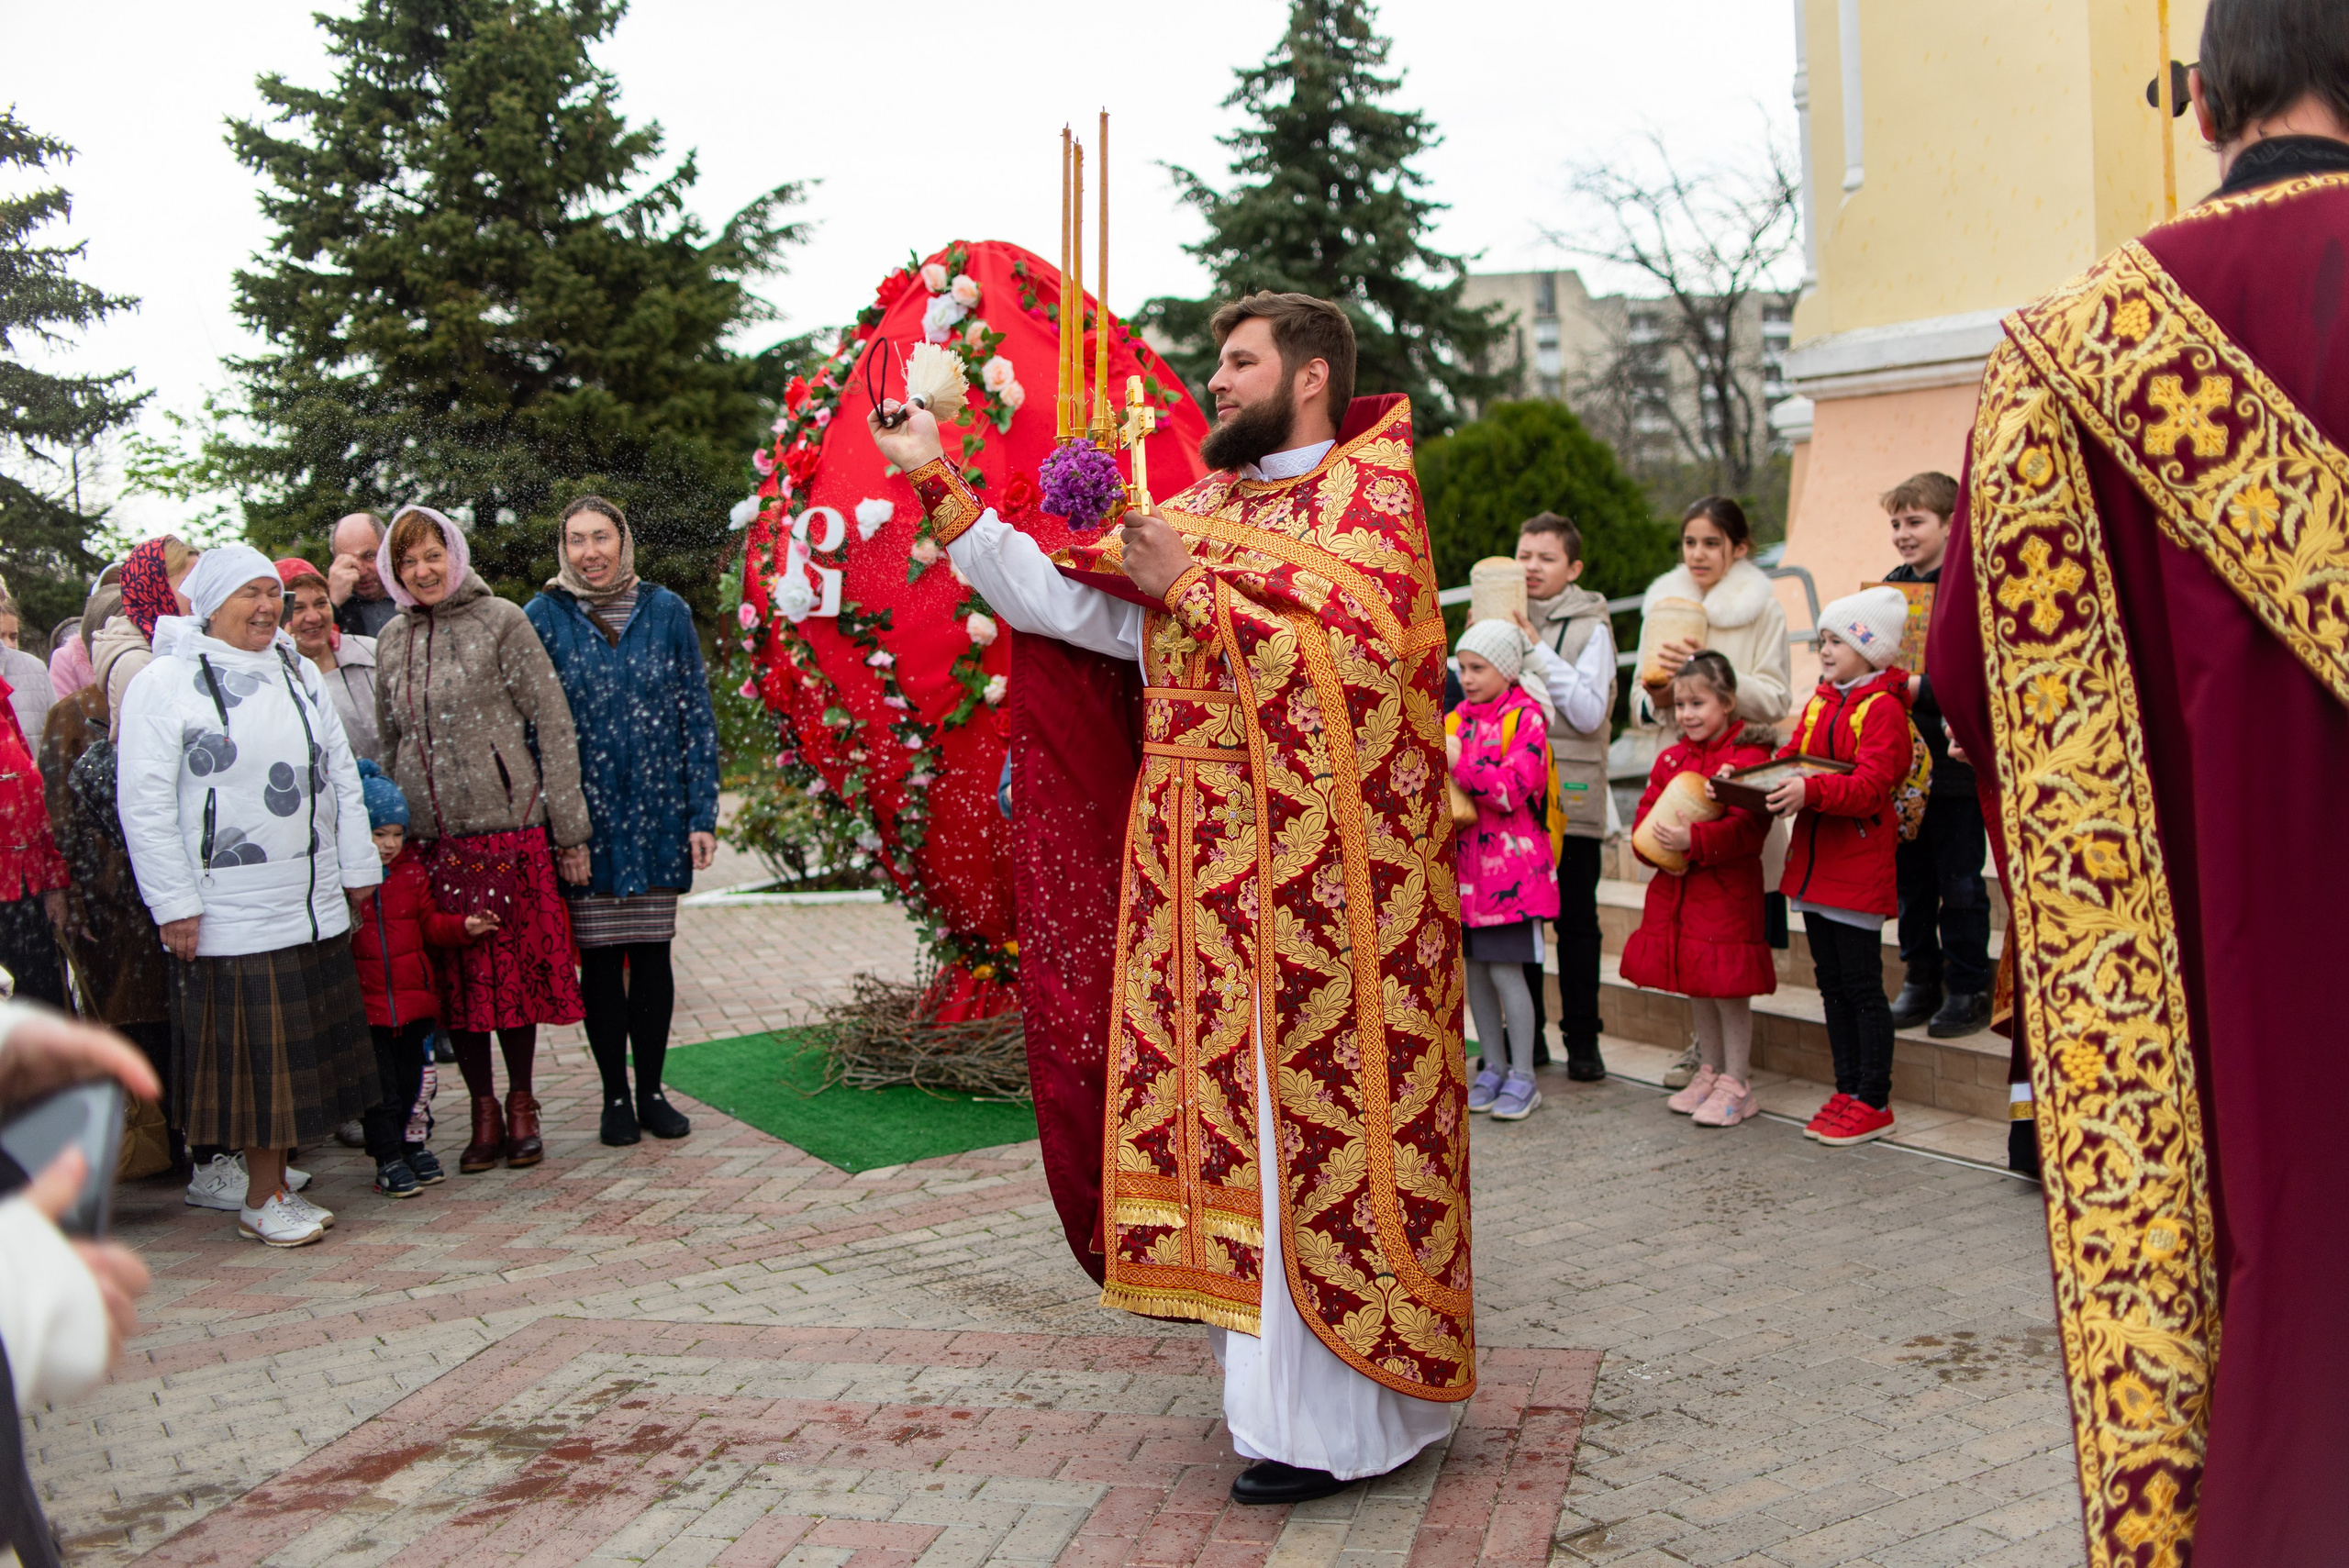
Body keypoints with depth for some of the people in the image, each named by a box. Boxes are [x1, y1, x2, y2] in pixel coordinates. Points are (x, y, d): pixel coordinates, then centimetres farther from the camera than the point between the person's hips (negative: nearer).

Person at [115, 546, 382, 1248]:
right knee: (253, 1055, 0)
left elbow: (340, 774, 19)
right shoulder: (165, 682, -5)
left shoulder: (297, 672, 14)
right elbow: (145, 802, -10)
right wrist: (174, 903, -13)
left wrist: (357, 867, 14)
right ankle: (263, 1198, 12)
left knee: (303, 1051, 9)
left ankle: (277, 1185, 20)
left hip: (315, 903, 6)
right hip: (230, 912, -6)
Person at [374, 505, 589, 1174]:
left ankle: (521, 1105, 17)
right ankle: (484, 1111, 16)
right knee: (454, 979, 4)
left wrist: (568, 827, -6)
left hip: (506, 826, -4)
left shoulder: (500, 622, -1)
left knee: (515, 968, 1)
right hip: (428, 837, 4)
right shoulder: (392, 642, 13)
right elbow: (390, 742, 21)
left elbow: (553, 724, -3)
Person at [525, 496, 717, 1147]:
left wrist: (703, 813, 0)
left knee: (652, 953, 6)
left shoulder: (665, 611, 4)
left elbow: (697, 715, 5)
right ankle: (615, 1097, 16)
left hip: (659, 815, 1)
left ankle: (651, 1091, 19)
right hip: (584, 817, -1)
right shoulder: (543, 617, 0)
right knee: (599, 957, 4)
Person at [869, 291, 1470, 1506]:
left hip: (1312, 877, -6)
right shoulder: (1195, 515, 17)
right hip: (1198, 876, 7)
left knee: (1308, 1129, -4)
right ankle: (1276, 1382, 21)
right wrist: (935, 481, 11)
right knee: (1226, 1120, 8)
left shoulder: (1369, 497, -2)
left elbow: (1344, 663, -17)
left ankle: (1336, 1420, 5)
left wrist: (1192, 587, -14)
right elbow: (1050, 597, 12)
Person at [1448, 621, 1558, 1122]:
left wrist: (1459, 764, -22)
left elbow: (1514, 790, -18)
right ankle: (1492, 1067, 22)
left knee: (1505, 969, -7)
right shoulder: (1456, 719, 12)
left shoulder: (1526, 718, -8)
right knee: (1474, 968, 9)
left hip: (1511, 863, -6)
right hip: (1465, 861, 6)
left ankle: (1523, 1077, 4)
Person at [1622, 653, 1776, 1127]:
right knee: (1695, 985, 16)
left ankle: (1736, 1083, 10)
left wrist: (1694, 839, -29)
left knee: (1729, 985, -1)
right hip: (1675, 887, 7)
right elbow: (1646, 809, 14)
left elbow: (1747, 827, -19)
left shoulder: (1749, 757, -11)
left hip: (1727, 888, -7)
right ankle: (1709, 1069, 31)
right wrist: (1653, 844, -7)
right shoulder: (1671, 758, 11)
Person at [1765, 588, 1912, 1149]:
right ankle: (1847, 1091, 23)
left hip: (1859, 867, -8)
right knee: (1832, 986, 14)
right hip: (1814, 865, 8)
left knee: (1863, 987, -2)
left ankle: (1874, 1102, 6)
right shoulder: (1819, 703, 14)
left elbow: (1868, 786, -22)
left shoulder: (1883, 708, -12)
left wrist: (1810, 791, -36)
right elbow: (1790, 760, 16)